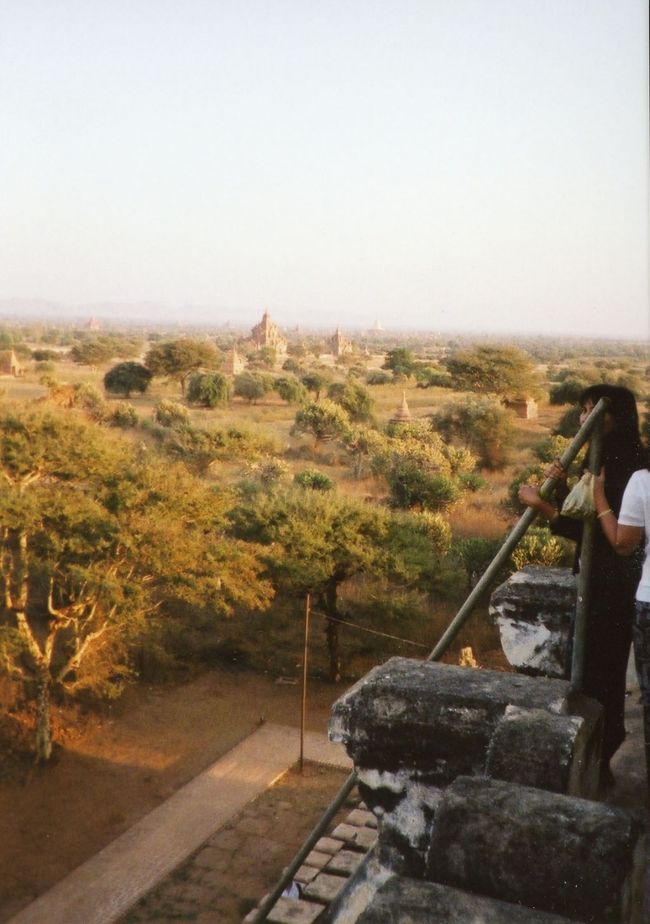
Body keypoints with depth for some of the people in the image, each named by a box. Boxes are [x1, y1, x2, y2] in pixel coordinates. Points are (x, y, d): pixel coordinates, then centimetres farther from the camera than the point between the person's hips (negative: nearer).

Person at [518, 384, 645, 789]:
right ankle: (594, 760, 27)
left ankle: (597, 764, 12)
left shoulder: (628, 466, -18)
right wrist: (562, 487, -6)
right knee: (591, 673, 15)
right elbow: (580, 518, 11)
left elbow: (594, 530, -22)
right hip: (597, 583, 10)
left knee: (599, 676, 0)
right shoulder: (603, 461, 12)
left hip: (613, 588, -9)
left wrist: (543, 505, -22)